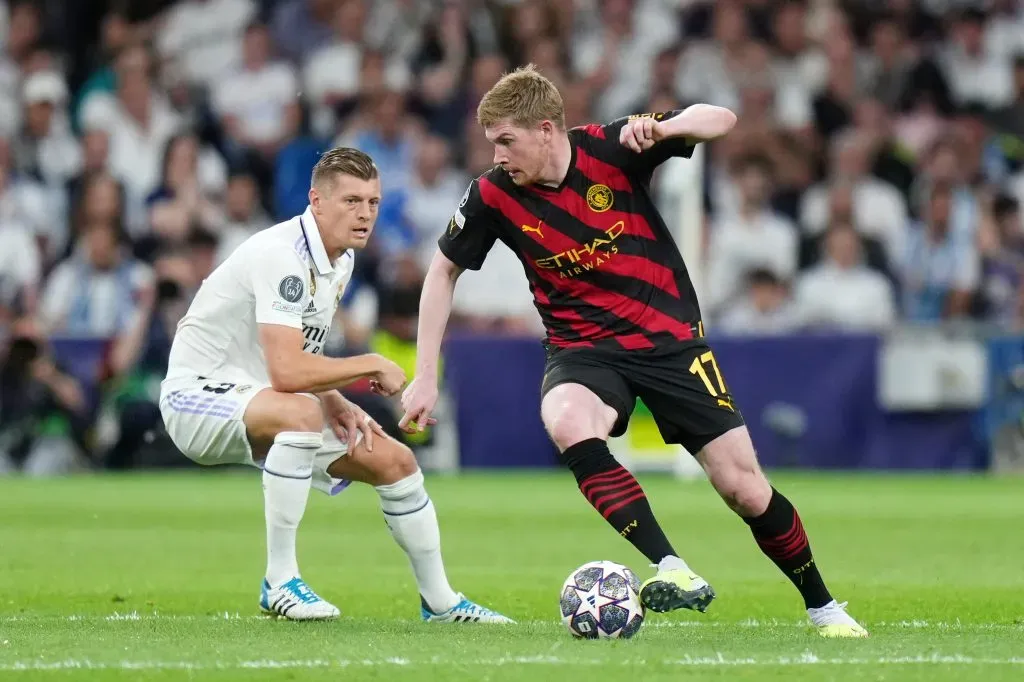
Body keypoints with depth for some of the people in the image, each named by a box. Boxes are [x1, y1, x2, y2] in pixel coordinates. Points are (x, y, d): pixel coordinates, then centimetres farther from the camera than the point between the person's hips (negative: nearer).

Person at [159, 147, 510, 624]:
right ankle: (279, 583, -30)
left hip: (259, 400, 10)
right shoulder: (283, 255, -25)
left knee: (395, 461, 6)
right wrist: (373, 365, -21)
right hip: (198, 395, -10)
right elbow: (286, 371, -34)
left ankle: (439, 601, 23)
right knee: (299, 412, -40)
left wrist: (336, 404, -4)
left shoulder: (340, 261, 6)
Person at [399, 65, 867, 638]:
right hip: (584, 349, 1)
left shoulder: (609, 149, -13)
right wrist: (426, 376, 2)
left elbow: (721, 119, -10)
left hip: (671, 338, -1)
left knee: (745, 489, -5)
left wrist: (662, 128, -32)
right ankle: (674, 571, -37)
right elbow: (444, 272, 7)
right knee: (567, 423, -35)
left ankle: (823, 607, 19)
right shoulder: (494, 196, -8)